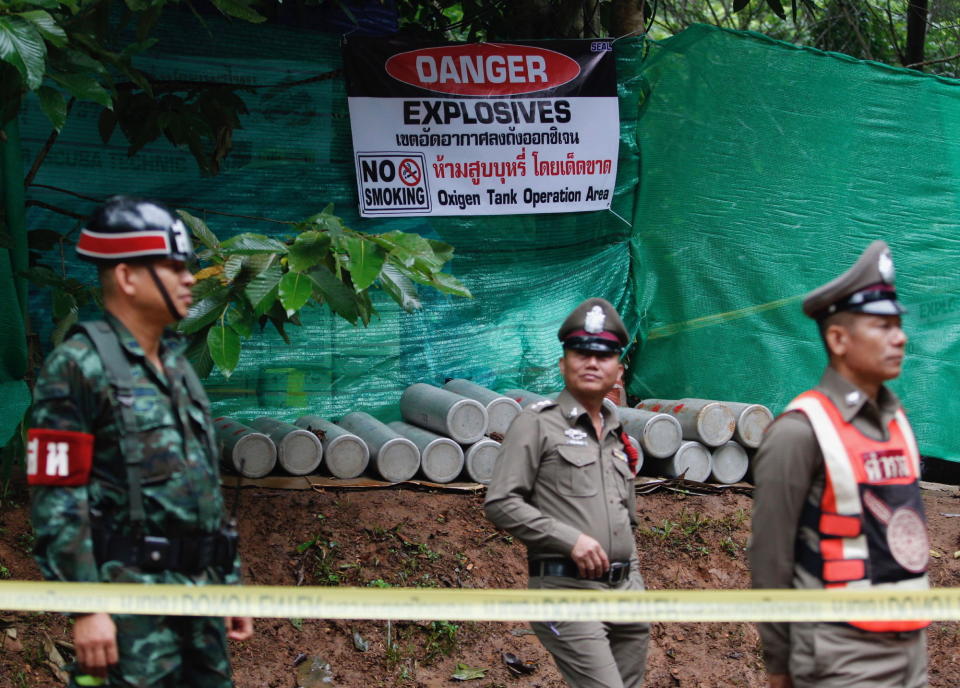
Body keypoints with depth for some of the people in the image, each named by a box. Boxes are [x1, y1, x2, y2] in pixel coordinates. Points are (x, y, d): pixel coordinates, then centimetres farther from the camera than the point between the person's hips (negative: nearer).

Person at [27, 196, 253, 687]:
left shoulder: (176, 366, 17)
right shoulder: (77, 366, -9)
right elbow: (55, 502, -14)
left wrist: (231, 583, 19)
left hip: (199, 594, 8)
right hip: (131, 601, -8)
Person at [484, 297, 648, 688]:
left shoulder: (616, 436, 19)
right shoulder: (537, 424, 0)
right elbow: (500, 504, -9)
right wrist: (570, 540, -15)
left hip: (626, 593, 7)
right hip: (568, 589, -7)